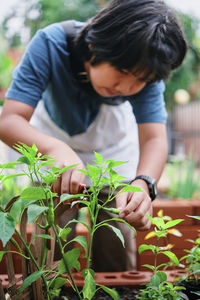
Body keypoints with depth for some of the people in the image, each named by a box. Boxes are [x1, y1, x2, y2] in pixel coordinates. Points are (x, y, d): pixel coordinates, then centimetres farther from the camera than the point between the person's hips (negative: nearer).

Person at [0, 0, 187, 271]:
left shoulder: (144, 70, -30)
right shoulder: (50, 45, -36)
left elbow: (154, 139, -34)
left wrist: (143, 184, -56)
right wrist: (54, 149, -62)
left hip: (114, 149, 1)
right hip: (53, 140, -1)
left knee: (115, 245, -1)